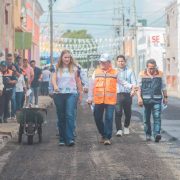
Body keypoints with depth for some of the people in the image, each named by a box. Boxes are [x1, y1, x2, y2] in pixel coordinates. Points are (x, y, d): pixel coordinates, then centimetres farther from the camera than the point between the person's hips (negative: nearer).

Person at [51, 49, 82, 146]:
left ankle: (70, 138, -20)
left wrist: (80, 94, 16)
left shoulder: (74, 68, 6)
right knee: (61, 117, 7)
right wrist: (55, 86, -28)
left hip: (71, 94, -2)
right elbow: (53, 78, -6)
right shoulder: (57, 68, 7)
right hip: (59, 94, 2)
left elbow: (78, 81, 13)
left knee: (70, 115, -16)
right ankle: (62, 139, 14)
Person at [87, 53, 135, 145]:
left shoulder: (114, 73, 6)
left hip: (110, 100, -2)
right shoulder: (96, 72, 9)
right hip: (98, 100, 2)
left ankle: (107, 138, -1)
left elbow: (122, 82, 12)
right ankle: (103, 134, 28)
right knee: (98, 118, 8)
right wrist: (90, 97, 10)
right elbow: (91, 86, 12)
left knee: (109, 118, -7)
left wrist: (130, 86, -4)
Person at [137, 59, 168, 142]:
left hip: (157, 99, 0)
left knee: (157, 117, -12)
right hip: (146, 99, 0)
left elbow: (163, 87, 14)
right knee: (146, 118, 7)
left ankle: (157, 134, -21)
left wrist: (165, 97, 13)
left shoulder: (160, 74, 6)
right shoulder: (142, 74, 4)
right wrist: (139, 98, -7)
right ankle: (148, 134, 20)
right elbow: (139, 87, 3)